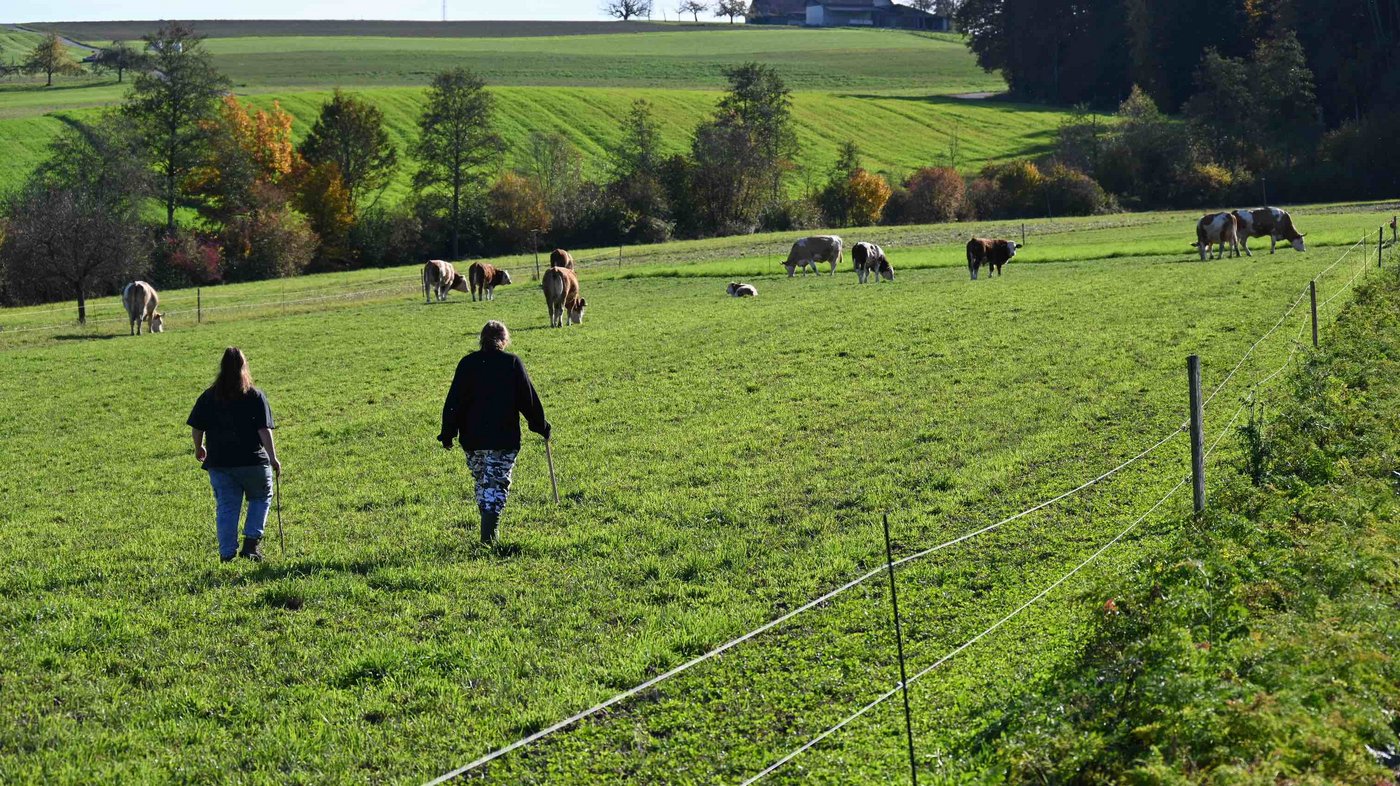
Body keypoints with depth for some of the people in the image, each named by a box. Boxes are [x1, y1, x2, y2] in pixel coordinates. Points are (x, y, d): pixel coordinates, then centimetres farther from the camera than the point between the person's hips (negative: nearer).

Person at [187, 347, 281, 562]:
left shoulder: (209, 397, 2)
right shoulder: (255, 396, -6)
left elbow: (196, 428, 6)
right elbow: (264, 430, -10)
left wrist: (199, 448, 24)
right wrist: (273, 458, -6)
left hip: (219, 463, 2)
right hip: (253, 462, -2)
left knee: (226, 507, 9)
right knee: (261, 498, 18)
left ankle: (227, 553, 6)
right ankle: (252, 541, 5)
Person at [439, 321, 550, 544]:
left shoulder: (468, 363, 2)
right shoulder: (513, 363, -3)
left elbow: (454, 401, 2)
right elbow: (529, 399, 0)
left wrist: (448, 433, 7)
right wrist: (541, 426, 12)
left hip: (473, 439, 2)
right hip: (504, 439, -2)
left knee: (482, 482, 18)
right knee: (497, 484, -1)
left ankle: (488, 524, 21)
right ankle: (489, 532, -15)